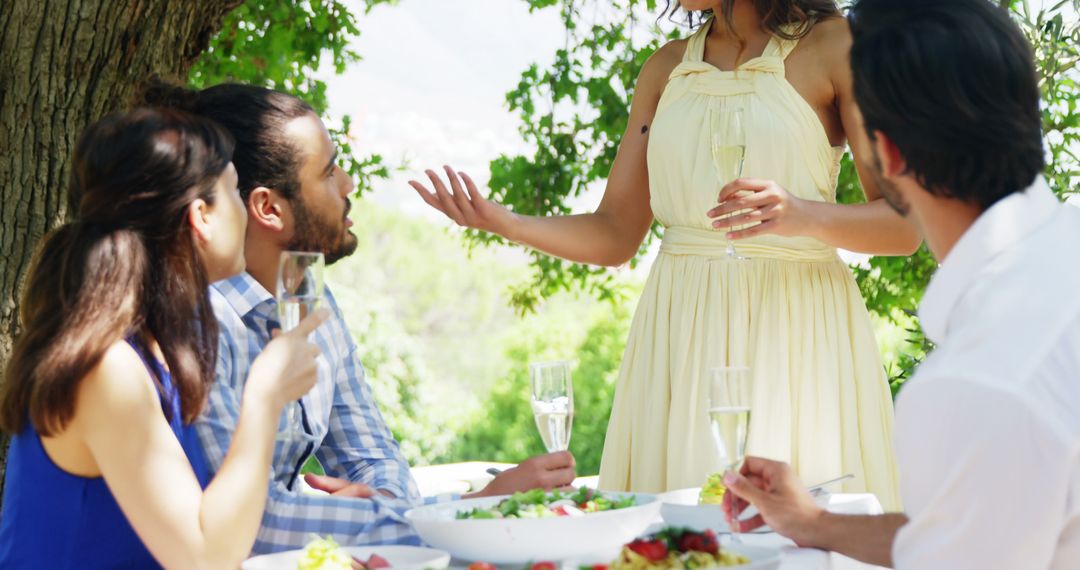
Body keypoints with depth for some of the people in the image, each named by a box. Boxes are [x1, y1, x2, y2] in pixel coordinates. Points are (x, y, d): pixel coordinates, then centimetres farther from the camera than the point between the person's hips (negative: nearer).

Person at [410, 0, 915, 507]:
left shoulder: (832, 44, 1)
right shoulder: (665, 67, 15)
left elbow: (905, 225, -5)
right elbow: (615, 236, 12)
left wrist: (805, 215, -23)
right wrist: (508, 224, -4)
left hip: (794, 328, -4)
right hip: (680, 334, 4)